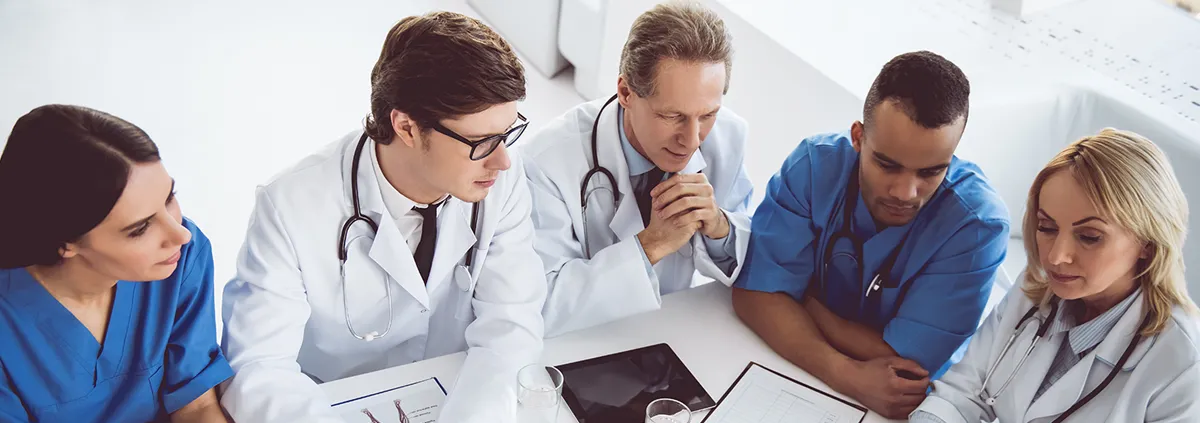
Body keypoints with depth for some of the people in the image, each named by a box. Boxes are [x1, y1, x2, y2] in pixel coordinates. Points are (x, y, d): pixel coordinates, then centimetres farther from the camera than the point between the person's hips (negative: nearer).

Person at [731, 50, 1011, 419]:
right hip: (792, 366, 2)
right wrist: (846, 375, -30)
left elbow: (909, 363, -21)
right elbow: (757, 295, -17)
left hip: (903, 401, -1)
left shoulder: (979, 223, -21)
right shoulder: (815, 164, -15)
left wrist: (805, 301, -14)